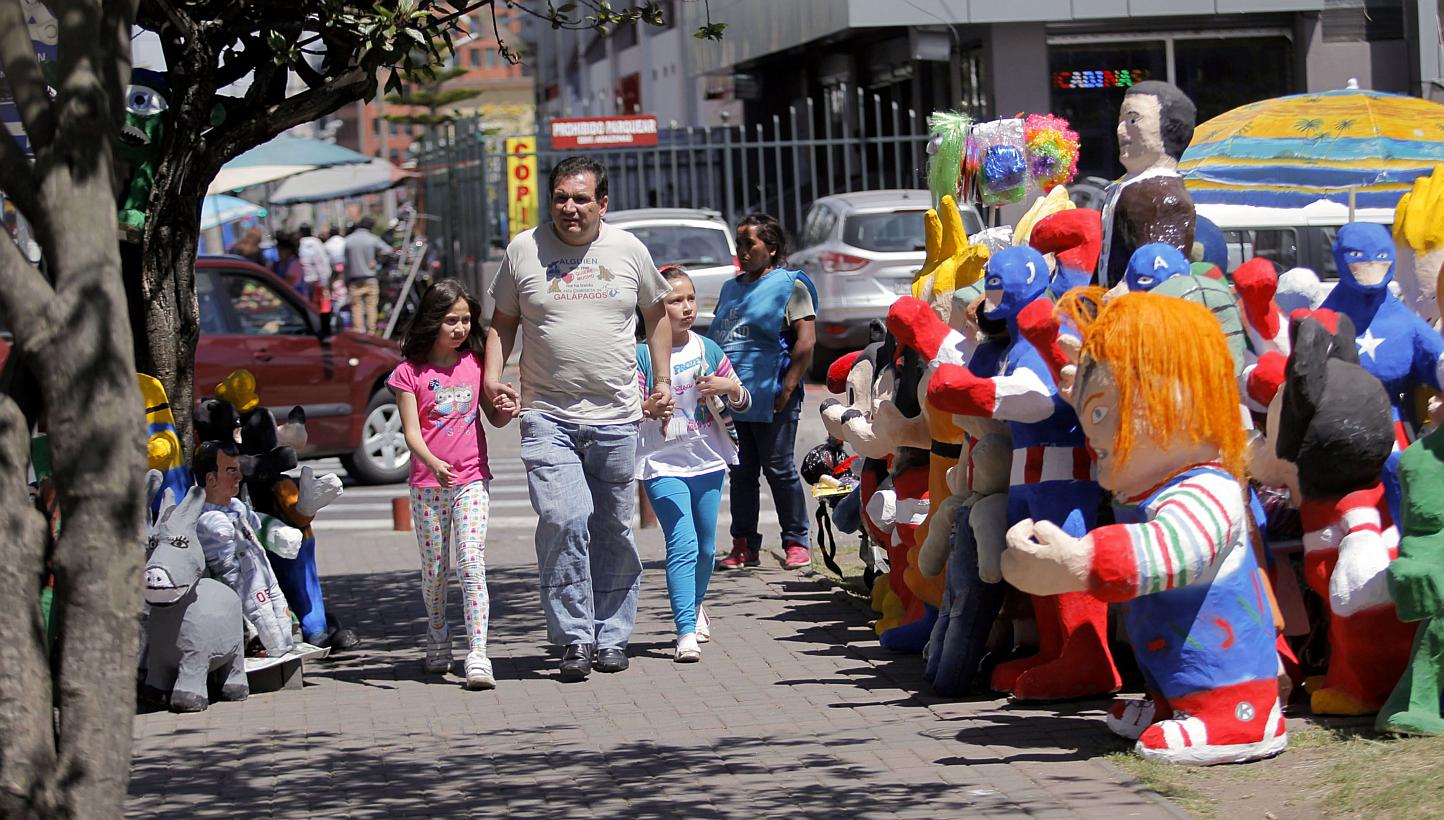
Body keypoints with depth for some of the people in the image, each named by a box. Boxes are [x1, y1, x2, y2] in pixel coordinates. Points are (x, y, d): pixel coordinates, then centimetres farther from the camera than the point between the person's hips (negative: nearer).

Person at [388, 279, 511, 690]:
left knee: (472, 564, -12)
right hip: (427, 483, 0)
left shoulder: (474, 364, 5)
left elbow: (495, 418, 14)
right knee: (434, 570, 9)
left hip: (471, 481, 0)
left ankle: (478, 655, -17)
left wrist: (510, 408, -10)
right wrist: (434, 464, -28)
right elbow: (411, 432, -10)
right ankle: (438, 641, 32)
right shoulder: (410, 373, -3)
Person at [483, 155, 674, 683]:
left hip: (617, 418, 2)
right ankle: (574, 638, -10)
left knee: (613, 531, 7)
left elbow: (656, 313, 20)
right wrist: (492, 378, -1)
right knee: (563, 521, -17)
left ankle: (611, 636, 18)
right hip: (547, 417, -2)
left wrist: (663, 379, 13)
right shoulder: (523, 250, 4)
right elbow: (503, 322, 13)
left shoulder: (629, 251, 6)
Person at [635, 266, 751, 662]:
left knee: (706, 547, 15)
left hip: (708, 460, 5)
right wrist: (647, 406, -33)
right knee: (683, 544, -17)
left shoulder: (708, 350, 5)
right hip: (663, 464, -5)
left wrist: (730, 387, -9)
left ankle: (694, 605, 43)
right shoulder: (642, 355, -9)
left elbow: (743, 403, 13)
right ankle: (686, 633, -19)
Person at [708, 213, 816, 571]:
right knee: (741, 473, 7)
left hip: (770, 398, -6)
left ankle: (796, 543, 4)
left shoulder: (790, 285, -2)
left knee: (779, 468, -3)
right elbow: (716, 339, 23)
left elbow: (805, 342, -10)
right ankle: (744, 546, 12)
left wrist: (787, 389, -15)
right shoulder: (731, 289, 19)